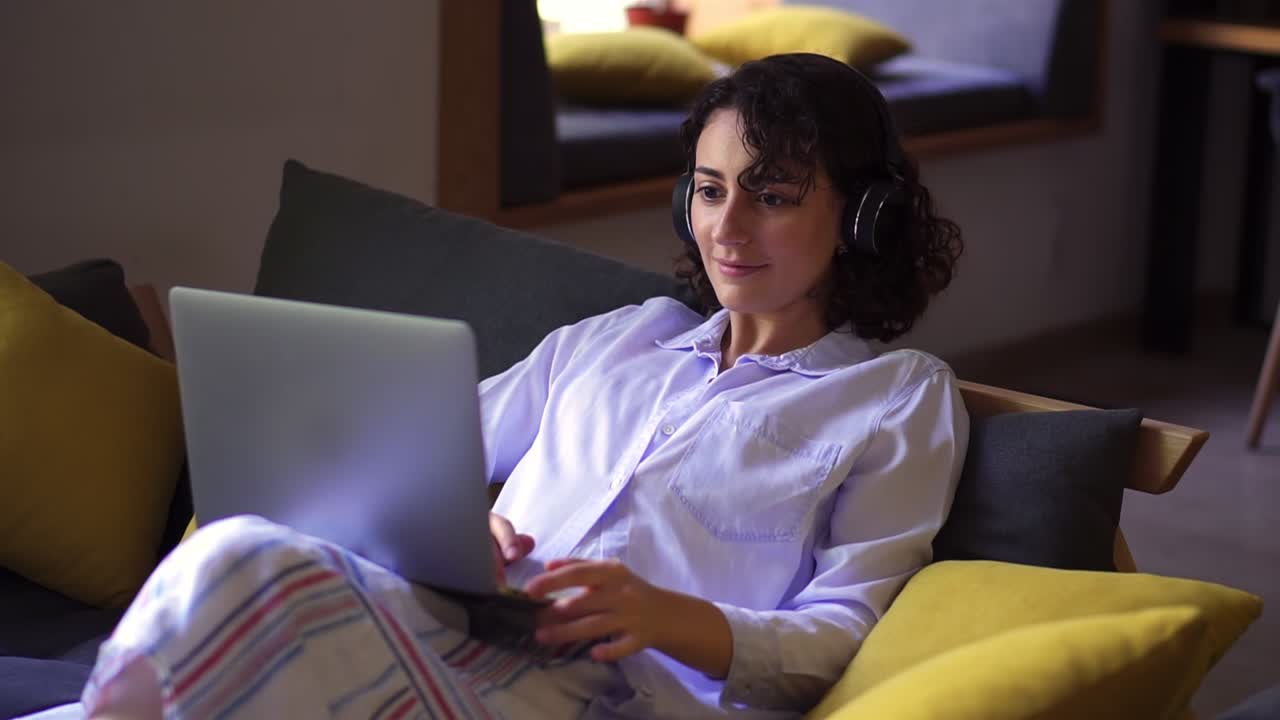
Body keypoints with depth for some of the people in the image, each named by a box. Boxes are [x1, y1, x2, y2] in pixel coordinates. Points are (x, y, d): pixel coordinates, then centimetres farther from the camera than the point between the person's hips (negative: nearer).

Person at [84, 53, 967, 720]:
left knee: (244, 568, -32)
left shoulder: (903, 398, 16)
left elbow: (842, 635, 5)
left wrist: (672, 619, -15)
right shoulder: (613, 338, 30)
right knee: (241, 555, -35)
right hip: (448, 631, 5)